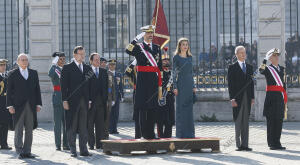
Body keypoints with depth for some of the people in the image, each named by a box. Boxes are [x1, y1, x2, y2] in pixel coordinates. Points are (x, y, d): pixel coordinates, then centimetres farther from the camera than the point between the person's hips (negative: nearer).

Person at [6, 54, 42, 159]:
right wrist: (10, 106, -8)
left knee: (29, 130, 4)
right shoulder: (12, 74, 5)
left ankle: (27, 152, 8)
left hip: (31, 106, 3)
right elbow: (9, 91, 1)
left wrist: (38, 104, 5)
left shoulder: (33, 73, 14)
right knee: (18, 129, -5)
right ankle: (20, 152, -2)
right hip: (18, 106, -3)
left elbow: (37, 90, 13)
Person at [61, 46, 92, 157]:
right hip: (72, 101, -4)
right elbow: (64, 85, -4)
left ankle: (83, 150, 10)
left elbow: (89, 86, 14)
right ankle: (73, 150, 5)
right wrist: (64, 101, -11)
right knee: (72, 127, 0)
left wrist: (89, 101, 7)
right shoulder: (67, 68, 0)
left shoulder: (88, 68, 13)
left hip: (84, 102, 4)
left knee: (84, 127, 6)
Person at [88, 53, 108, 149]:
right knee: (90, 124, 0)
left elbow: (106, 86, 14)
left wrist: (105, 99, 6)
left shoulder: (104, 72, 15)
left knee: (100, 123, 4)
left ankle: (99, 143, 8)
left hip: (101, 102, 4)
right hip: (90, 101, -4)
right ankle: (91, 144, 4)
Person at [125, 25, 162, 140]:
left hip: (154, 81, 5)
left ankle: (151, 132, 13)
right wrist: (137, 38, -19)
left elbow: (159, 68, 16)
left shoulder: (157, 48, 15)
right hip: (142, 81, -5)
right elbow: (128, 50, -23)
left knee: (153, 108, 7)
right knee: (143, 108, -4)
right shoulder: (138, 47, 1)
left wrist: (159, 85, 13)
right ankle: (144, 133, 0)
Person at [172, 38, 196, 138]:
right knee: (180, 108, -4)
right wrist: (175, 87, -12)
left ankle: (189, 132, 11)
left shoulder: (190, 57, 14)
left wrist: (193, 86, 11)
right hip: (181, 84, -5)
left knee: (189, 108, 6)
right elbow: (174, 72, -5)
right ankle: (181, 133, -1)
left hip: (189, 84, 5)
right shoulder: (176, 57, -2)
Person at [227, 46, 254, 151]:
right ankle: (239, 145, 0)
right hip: (237, 98, -4)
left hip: (247, 98, 4)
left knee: (246, 122, 5)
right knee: (238, 122, -3)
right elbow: (230, 84, -5)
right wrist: (232, 98, -12)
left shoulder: (249, 67, 14)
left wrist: (252, 97, 8)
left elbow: (251, 83, 15)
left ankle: (245, 144, 8)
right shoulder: (232, 67, 0)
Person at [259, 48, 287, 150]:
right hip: (272, 97, -7)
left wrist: (285, 98, 20)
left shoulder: (282, 69, 18)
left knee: (279, 120, 9)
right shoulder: (268, 69, -2)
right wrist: (265, 60, -33)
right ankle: (272, 143, -4)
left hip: (281, 98, 7)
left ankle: (276, 143, 16)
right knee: (271, 120, -6)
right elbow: (261, 70, -26)